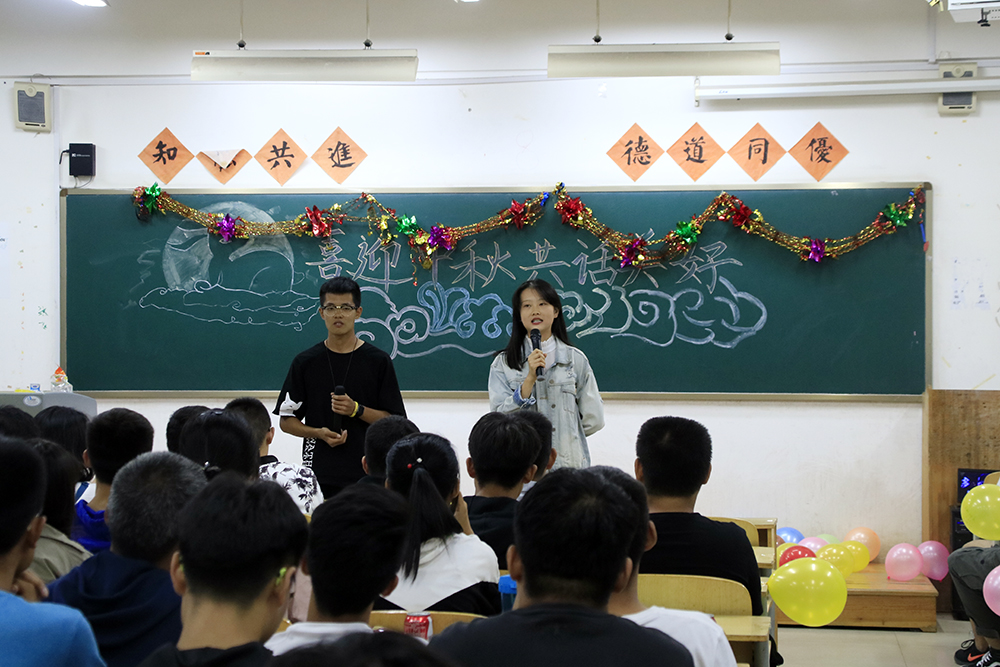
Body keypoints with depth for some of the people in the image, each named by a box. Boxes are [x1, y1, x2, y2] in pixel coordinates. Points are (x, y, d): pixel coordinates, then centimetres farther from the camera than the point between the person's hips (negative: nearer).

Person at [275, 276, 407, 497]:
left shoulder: (378, 361, 3)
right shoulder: (305, 362, 6)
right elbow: (286, 419, 9)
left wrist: (356, 410, -12)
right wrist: (319, 433, -9)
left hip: (365, 474, -1)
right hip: (317, 474, 1)